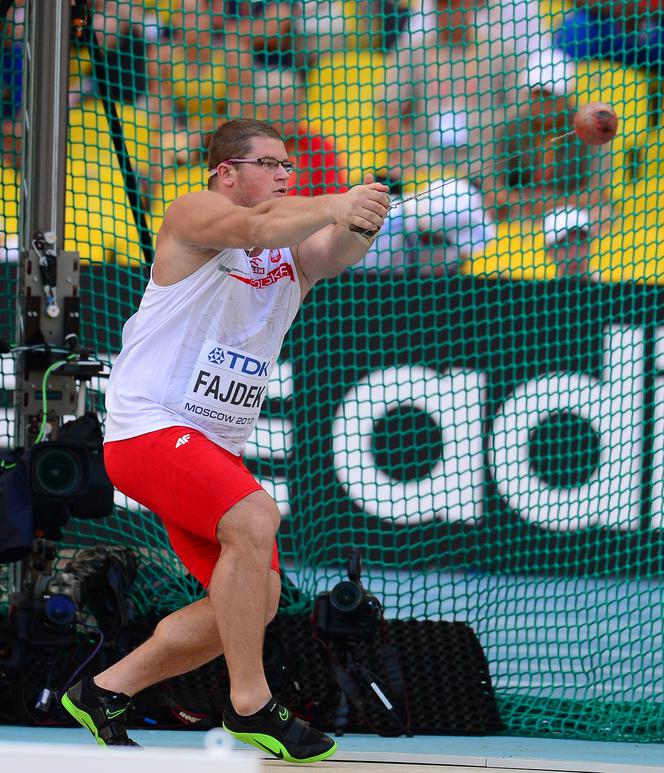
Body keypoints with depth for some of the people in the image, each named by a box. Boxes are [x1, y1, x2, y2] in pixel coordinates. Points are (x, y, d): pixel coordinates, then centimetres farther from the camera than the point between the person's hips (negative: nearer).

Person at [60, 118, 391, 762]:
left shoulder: (293, 251, 10)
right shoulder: (193, 215, -7)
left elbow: (335, 254, -13)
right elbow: (258, 228, -29)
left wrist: (360, 223, -35)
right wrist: (332, 206, -45)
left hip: (215, 448, 8)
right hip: (148, 428, -8)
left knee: (255, 602, 7)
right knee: (253, 519, -30)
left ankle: (105, 691, 19)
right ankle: (250, 705, -23)